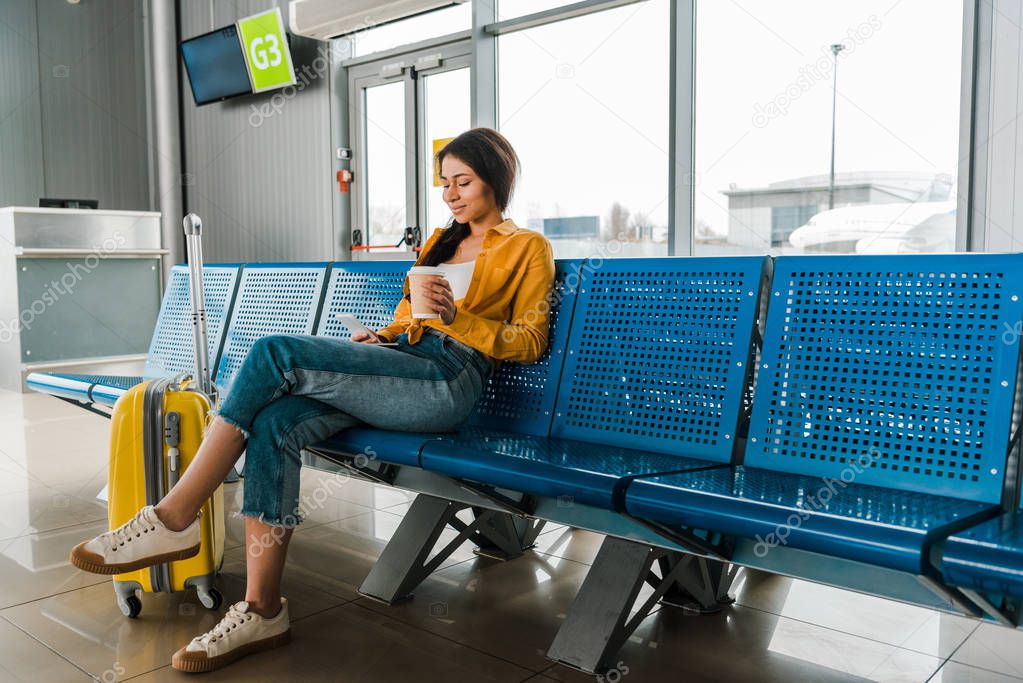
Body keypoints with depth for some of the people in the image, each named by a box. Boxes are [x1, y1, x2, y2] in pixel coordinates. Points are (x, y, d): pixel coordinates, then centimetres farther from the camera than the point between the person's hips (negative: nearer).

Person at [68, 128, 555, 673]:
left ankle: (175, 518, -15)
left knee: (275, 353, -23)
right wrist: (377, 338, 8)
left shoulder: (528, 248, 10)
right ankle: (262, 611, -17)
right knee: (273, 424, -22)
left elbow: (530, 342, 2)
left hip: (449, 380, -7)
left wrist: (457, 317, -13)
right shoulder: (439, 240, 30)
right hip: (398, 365, 7)